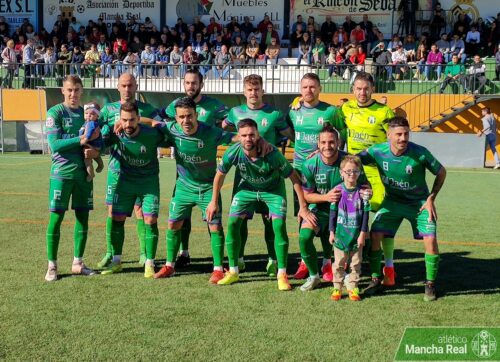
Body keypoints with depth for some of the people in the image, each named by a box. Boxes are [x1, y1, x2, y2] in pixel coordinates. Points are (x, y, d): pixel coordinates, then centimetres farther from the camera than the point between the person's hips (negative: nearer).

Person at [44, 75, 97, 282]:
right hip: (62, 172, -5)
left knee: (83, 217, 7)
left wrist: (94, 151, -7)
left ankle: (78, 263, 18)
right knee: (56, 217, -4)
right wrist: (80, 140, -21)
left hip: (83, 172, 5)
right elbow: (54, 144, -13)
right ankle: (52, 265, 6)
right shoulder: (55, 113, -3)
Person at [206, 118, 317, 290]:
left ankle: (282, 275, -4)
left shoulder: (272, 154, -35)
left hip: (273, 189, -3)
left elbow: (294, 177, -24)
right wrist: (214, 201, 0)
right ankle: (233, 272, 9)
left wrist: (303, 207, -23)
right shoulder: (233, 152, -27)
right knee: (232, 223, -7)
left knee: (279, 226, -18)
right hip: (247, 188, 3)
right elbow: (220, 174, -7)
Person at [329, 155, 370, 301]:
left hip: (356, 234, 0)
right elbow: (333, 212, 2)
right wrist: (332, 232, 1)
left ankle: (353, 287, 18)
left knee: (356, 263, 8)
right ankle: (337, 287, 15)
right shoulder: (337, 190, -3)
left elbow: (365, 214, -1)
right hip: (341, 233, 0)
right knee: (339, 262, 6)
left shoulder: (362, 192, -3)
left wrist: (363, 233, -5)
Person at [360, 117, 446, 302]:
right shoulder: (377, 151, -18)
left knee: (430, 239, -17)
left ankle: (430, 284, 5)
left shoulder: (420, 153, -23)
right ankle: (376, 280, 6)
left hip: (419, 202, -2)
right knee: (374, 235, -13)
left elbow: (441, 172, -7)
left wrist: (431, 199, -11)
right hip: (393, 201, 2)